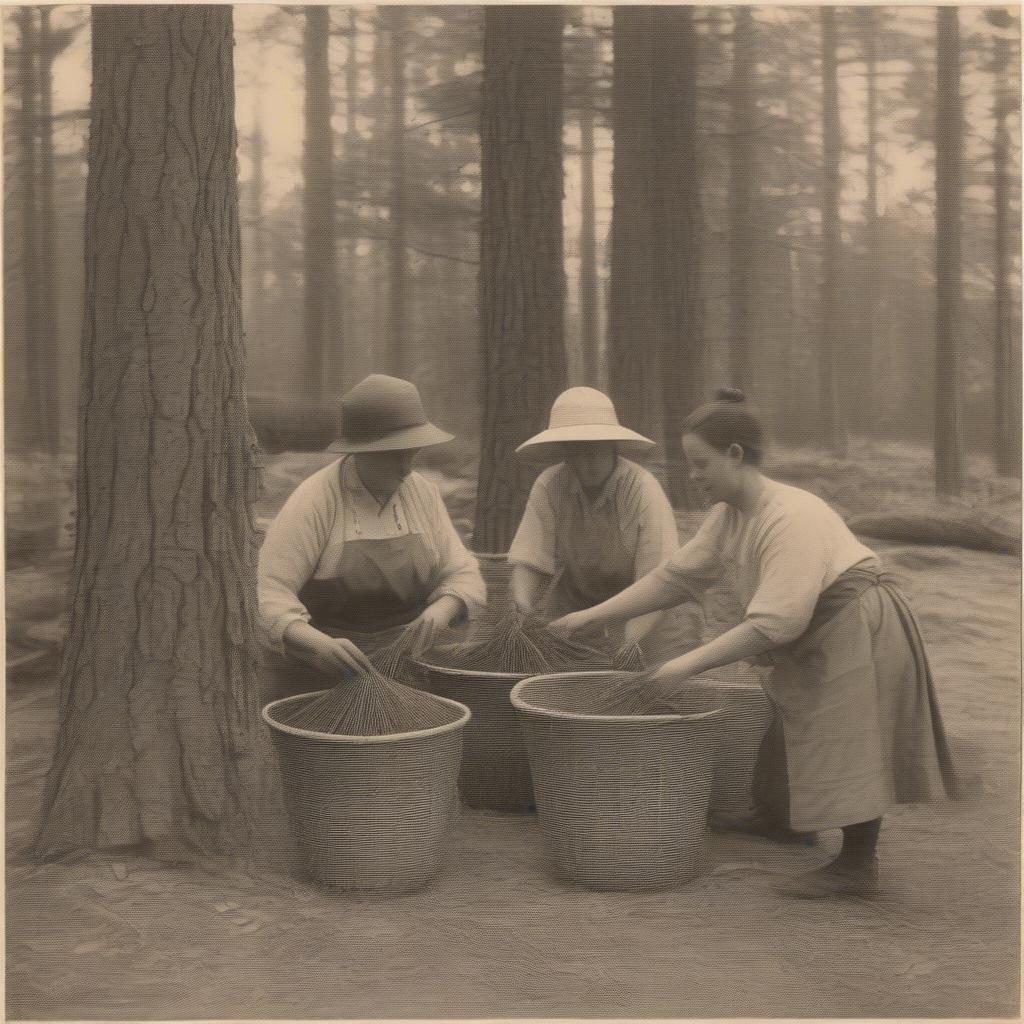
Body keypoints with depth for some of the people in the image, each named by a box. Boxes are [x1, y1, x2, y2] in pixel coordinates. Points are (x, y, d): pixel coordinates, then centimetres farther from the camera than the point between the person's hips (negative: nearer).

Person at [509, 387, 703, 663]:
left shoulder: (645, 490, -24)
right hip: (577, 597, 3)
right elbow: (527, 563, -13)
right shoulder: (548, 486, -14)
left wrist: (625, 645, -40)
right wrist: (524, 612, -34)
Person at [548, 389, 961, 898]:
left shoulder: (792, 516, -28)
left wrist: (689, 664, -34)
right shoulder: (727, 516, 0)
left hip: (861, 631, -9)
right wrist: (592, 617, -3)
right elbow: (674, 575, 3)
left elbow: (775, 623, -33)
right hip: (817, 639, 9)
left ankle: (857, 866, 11)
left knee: (849, 751, -2)